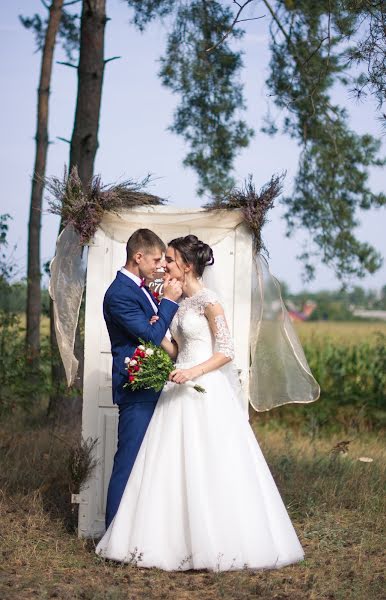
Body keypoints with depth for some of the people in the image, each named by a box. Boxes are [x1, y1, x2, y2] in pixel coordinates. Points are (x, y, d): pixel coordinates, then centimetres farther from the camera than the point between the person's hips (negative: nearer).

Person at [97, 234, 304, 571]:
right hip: (180, 391, 8)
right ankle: (179, 539, 13)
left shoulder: (209, 301, -10)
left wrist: (194, 372, -22)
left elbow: (227, 352, -12)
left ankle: (219, 543, 6)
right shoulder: (178, 302, 13)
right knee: (174, 467, 6)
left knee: (209, 467, -4)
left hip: (206, 393, -8)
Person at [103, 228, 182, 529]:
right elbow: (151, 335, -19)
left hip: (152, 389, 10)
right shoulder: (119, 293, -17)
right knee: (130, 459, -5)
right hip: (137, 390, -10)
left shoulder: (142, 288, 13)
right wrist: (169, 300, -13)